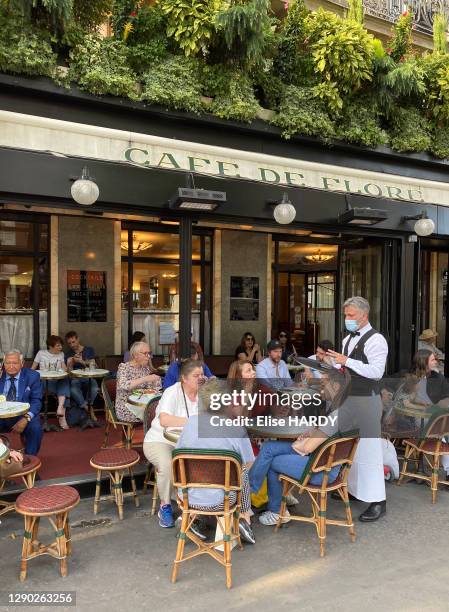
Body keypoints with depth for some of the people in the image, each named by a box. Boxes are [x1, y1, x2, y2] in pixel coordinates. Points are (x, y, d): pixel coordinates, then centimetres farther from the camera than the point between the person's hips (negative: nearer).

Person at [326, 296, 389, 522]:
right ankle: (351, 488, 32)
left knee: (368, 449, -3)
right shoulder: (348, 339, 13)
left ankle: (377, 501, 7)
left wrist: (347, 361, -26)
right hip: (347, 399, 9)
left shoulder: (375, 340, -13)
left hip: (367, 400, -8)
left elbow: (376, 372, -22)